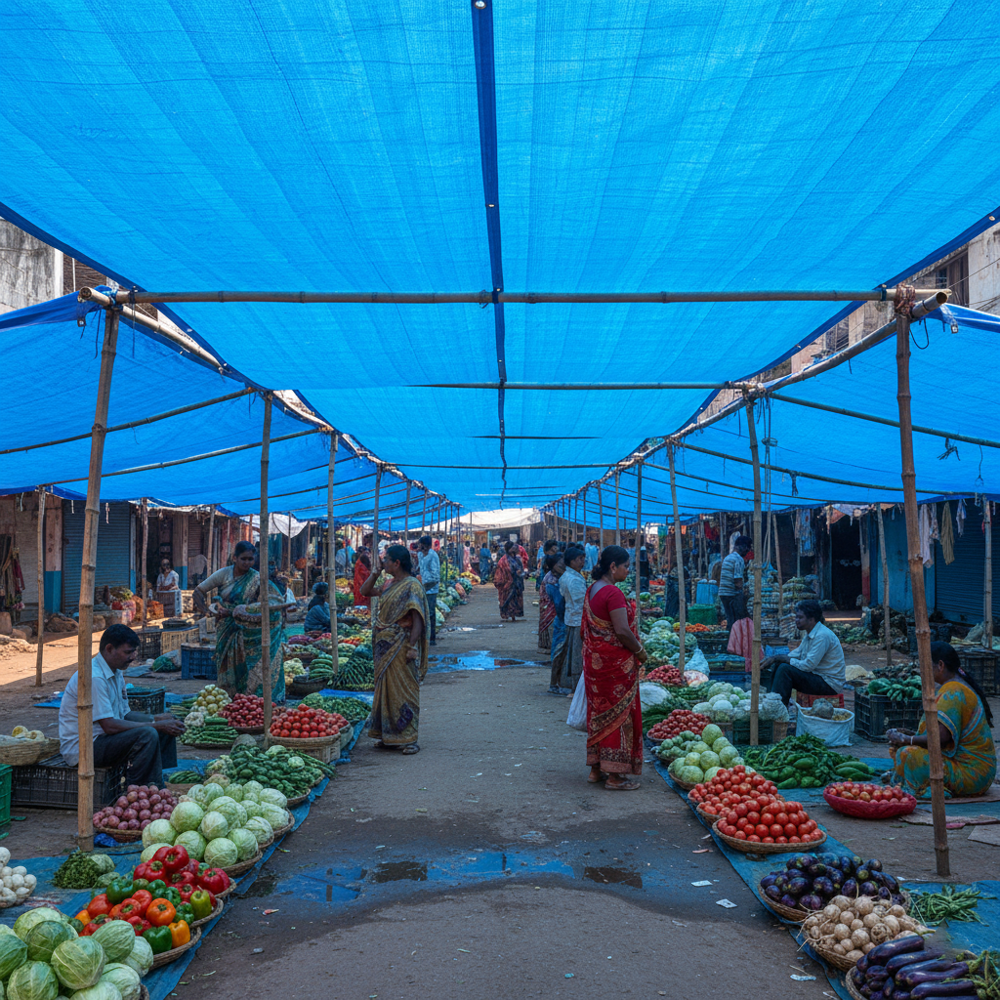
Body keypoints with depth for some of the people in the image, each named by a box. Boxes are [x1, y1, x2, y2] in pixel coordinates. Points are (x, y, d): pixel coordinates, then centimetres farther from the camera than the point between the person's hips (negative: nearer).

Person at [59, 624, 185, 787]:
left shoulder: (116, 672, 8)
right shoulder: (94, 677, -24)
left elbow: (123, 714, 12)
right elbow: (110, 726, -26)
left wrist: (156, 719, -5)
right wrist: (156, 725, -22)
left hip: (102, 735, 10)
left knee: (168, 723, 7)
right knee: (147, 734, -28)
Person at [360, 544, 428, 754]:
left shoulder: (411, 586, -13)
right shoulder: (389, 585, 12)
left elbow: (418, 619, -18)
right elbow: (365, 591, 22)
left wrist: (412, 647, -24)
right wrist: (375, 572, 9)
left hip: (400, 646, -8)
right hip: (384, 646, 9)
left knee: (403, 690, -4)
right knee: (385, 689, 12)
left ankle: (409, 739, 2)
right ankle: (388, 736, 21)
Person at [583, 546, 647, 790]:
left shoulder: (592, 590, 10)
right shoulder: (613, 593, -19)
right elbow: (622, 631, -23)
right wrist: (640, 651, -9)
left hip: (594, 659, 9)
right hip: (615, 662, -9)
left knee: (599, 712, 15)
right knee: (618, 713, -1)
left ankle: (596, 769, 23)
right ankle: (614, 775, 5)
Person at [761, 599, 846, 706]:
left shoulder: (822, 636, -22)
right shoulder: (810, 634, 11)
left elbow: (808, 666, -25)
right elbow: (797, 654, 17)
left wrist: (783, 658, -14)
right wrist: (774, 658, 1)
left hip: (830, 684, -10)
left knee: (785, 669, -22)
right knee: (778, 665, 7)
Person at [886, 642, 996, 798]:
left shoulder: (953, 692, -19)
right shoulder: (959, 686, 15)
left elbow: (941, 737, -26)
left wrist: (906, 739, -12)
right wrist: (907, 736, 7)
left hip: (970, 773, -11)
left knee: (906, 754, -26)